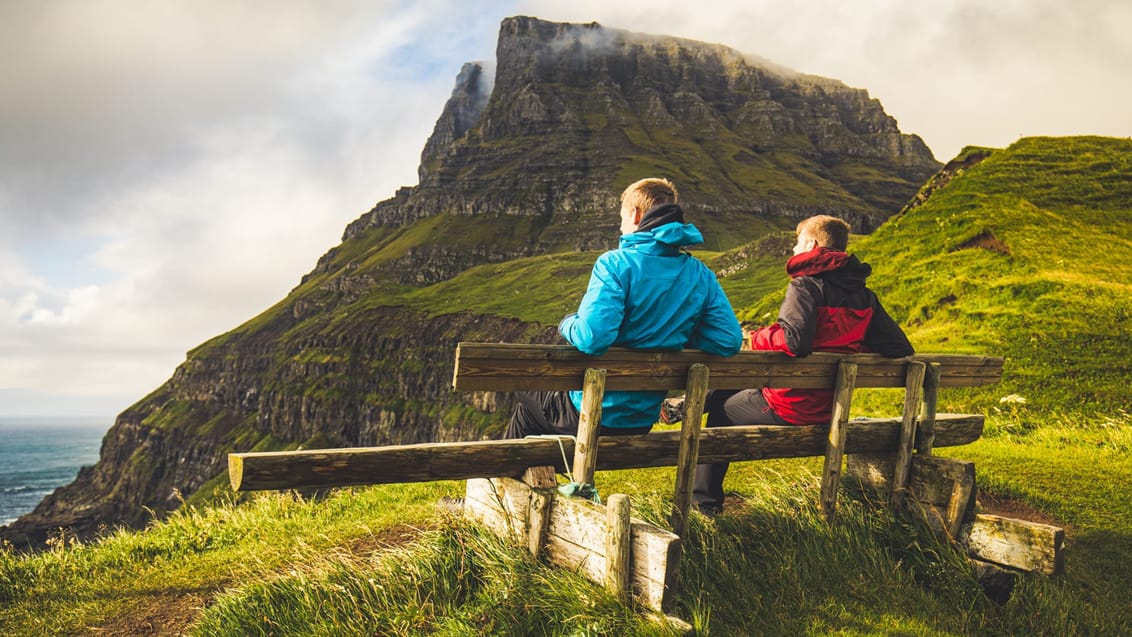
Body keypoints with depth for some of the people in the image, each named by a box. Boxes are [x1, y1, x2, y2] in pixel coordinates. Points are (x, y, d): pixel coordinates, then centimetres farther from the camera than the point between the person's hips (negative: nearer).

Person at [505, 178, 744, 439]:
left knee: (525, 391, 26)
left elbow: (591, 338, -30)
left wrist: (567, 324, -7)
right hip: (644, 420, 6)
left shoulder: (616, 263, -20)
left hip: (593, 414, -6)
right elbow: (730, 341, -5)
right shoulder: (701, 276, -3)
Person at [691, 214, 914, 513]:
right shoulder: (865, 296, 5)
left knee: (722, 407, 19)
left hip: (790, 406, -7)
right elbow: (900, 349, 3)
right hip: (830, 408, 7)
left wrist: (755, 338, -12)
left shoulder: (806, 285, -17)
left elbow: (793, 340, -32)